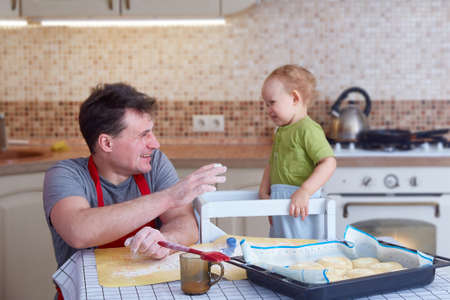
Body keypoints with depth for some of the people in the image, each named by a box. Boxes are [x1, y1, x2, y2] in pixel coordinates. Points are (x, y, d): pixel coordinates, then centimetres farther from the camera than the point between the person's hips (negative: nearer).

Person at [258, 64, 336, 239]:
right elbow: (272, 165, 24)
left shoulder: (308, 129, -13)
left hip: (299, 205, -9)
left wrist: (305, 192, -27)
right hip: (280, 205, 9)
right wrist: (264, 192, 12)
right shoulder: (281, 131, 17)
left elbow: (329, 162, -21)